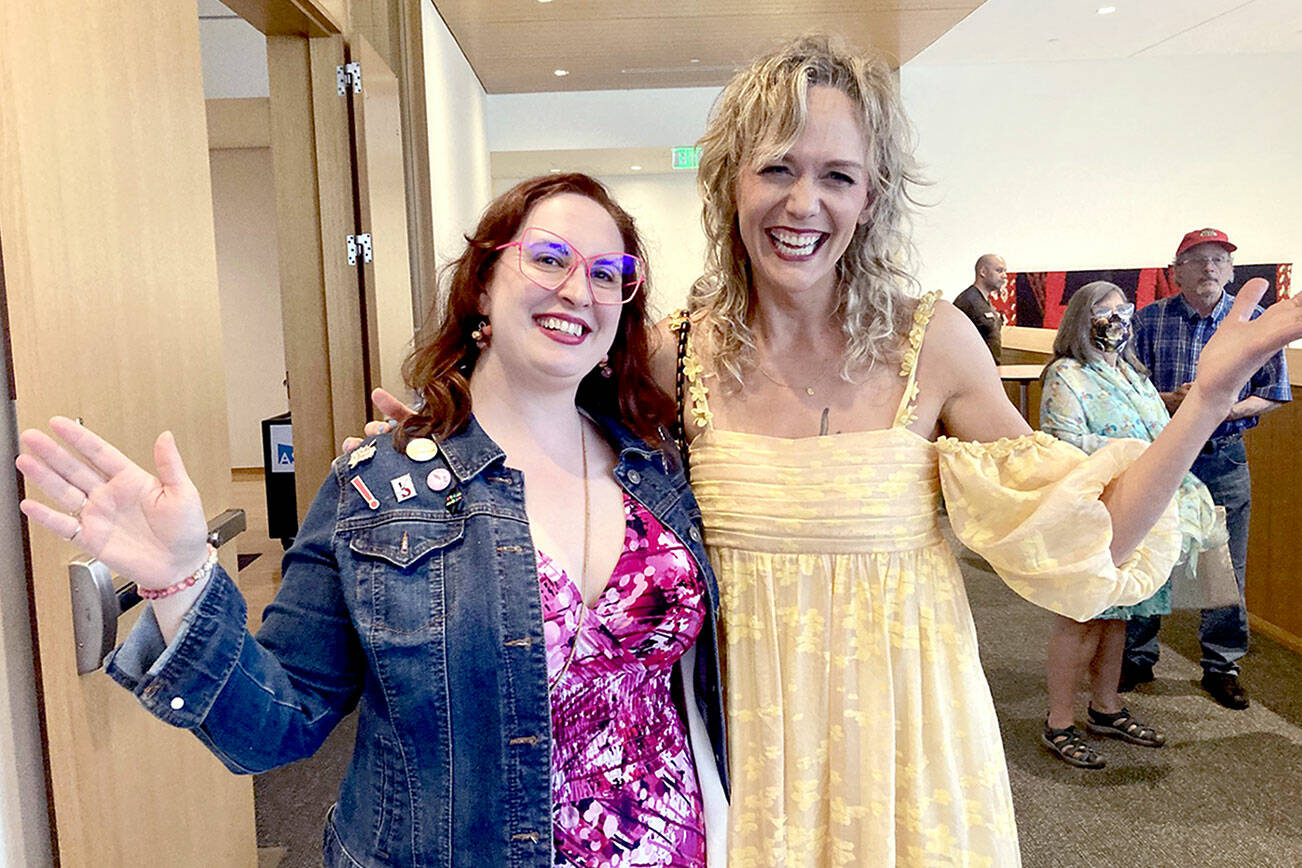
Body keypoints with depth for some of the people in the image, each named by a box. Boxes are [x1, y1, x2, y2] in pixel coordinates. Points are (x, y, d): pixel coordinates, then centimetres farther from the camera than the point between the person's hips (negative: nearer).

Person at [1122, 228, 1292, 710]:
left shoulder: (1254, 321, 1)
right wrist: (1171, 400, -16)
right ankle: (1137, 657, 22)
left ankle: (1221, 665, 24)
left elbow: (1273, 394, 5)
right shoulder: (1147, 320, -1)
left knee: (1226, 566, 6)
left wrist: (1229, 408, -14)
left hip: (1224, 458, 1)